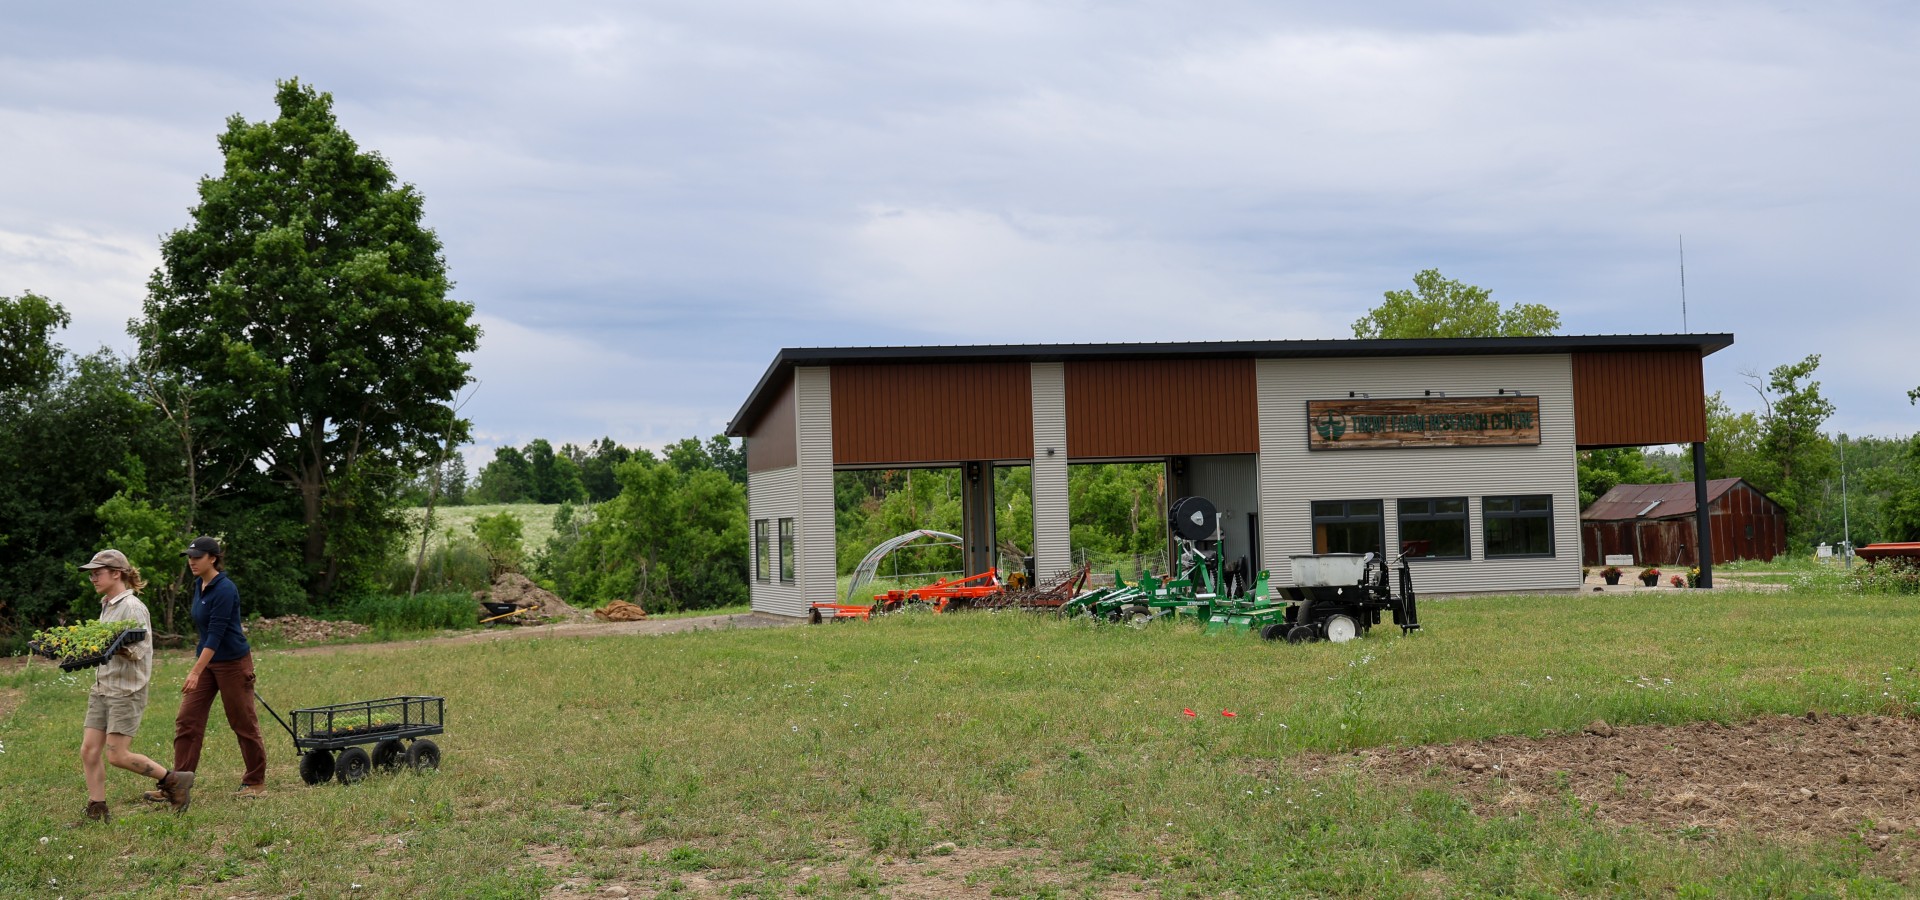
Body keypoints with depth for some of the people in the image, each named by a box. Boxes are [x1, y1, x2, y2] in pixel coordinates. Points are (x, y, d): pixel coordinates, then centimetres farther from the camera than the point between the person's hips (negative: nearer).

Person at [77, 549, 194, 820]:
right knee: (89, 750, 2)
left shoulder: (132, 607, -13)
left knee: (117, 755, -9)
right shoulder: (106, 606, 14)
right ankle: (97, 812, 9)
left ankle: (175, 781, 6)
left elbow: (141, 652, -19)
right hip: (102, 687, 9)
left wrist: (118, 648, -34)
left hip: (127, 689, -9)